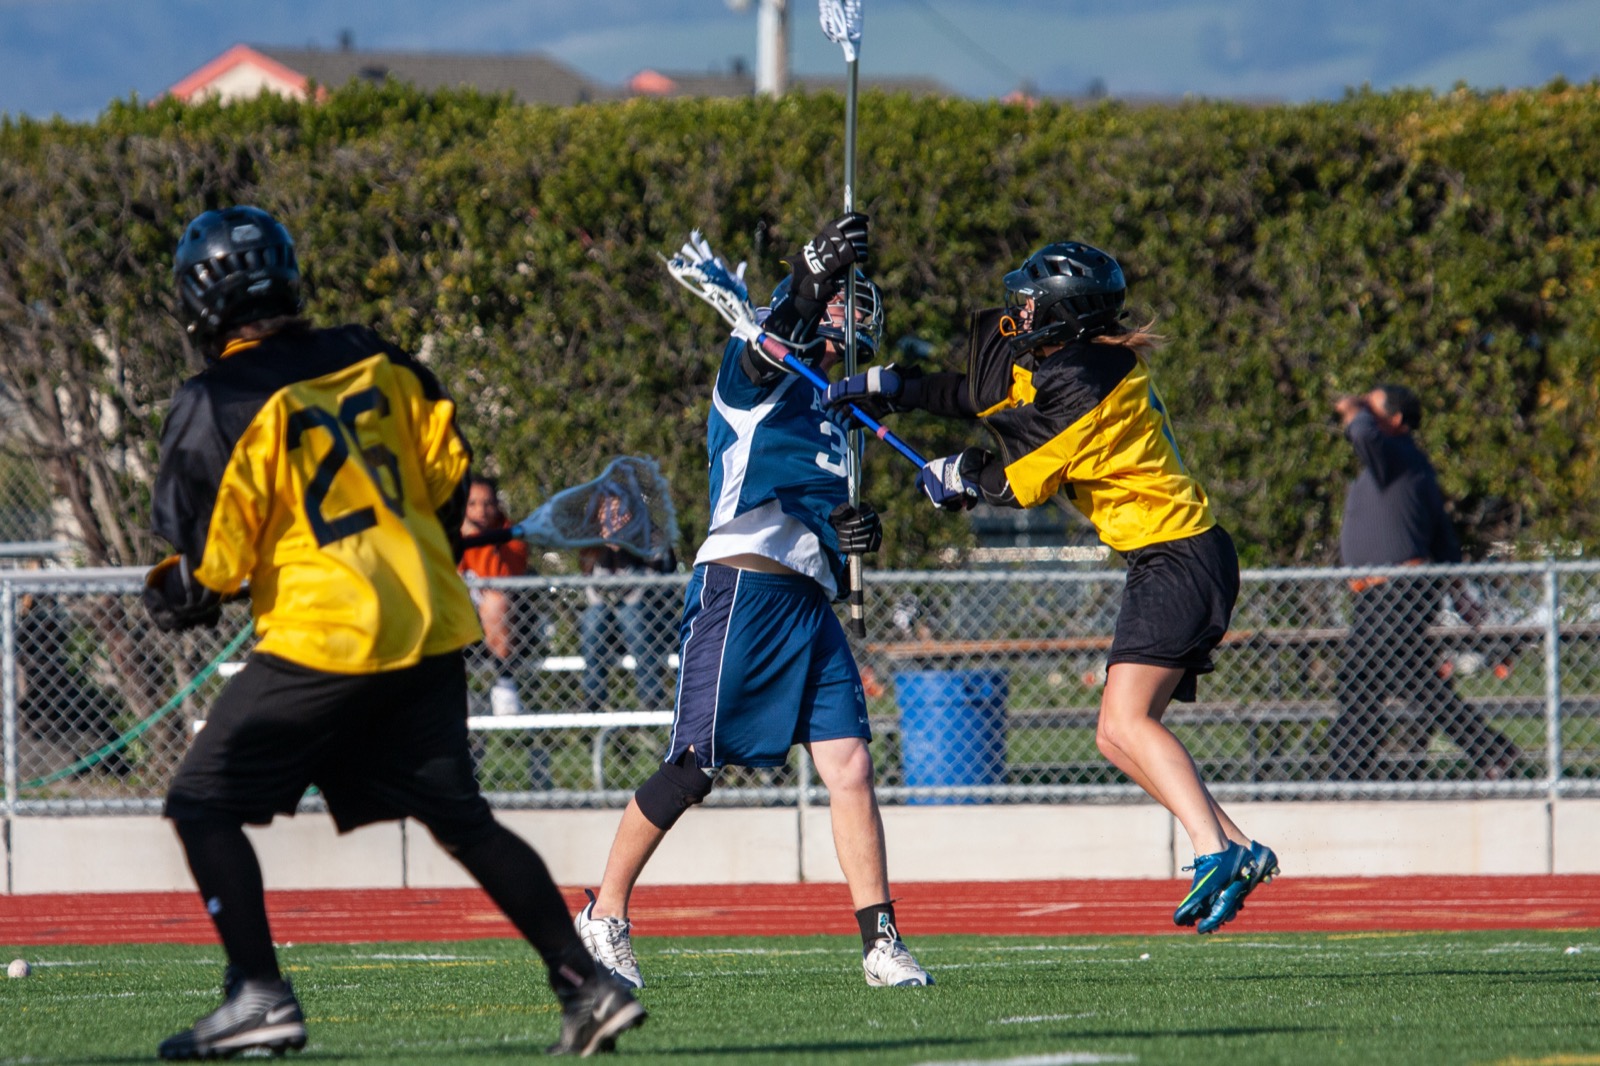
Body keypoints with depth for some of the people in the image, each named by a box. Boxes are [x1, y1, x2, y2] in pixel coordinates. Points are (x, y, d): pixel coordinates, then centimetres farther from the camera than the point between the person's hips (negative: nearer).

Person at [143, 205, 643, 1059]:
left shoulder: (220, 406, -10)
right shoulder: (376, 363, 9)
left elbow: (209, 557, -10)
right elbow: (450, 474, 13)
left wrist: (175, 599, 11)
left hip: (324, 639, -7)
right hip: (431, 627, 7)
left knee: (203, 804, 3)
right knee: (460, 818, 14)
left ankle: (258, 995, -6)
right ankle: (586, 983, 8)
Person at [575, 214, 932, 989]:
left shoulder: (828, 413, 25)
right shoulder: (756, 380, 1)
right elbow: (770, 348, -24)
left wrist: (857, 530, 9)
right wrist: (815, 276, -42)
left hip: (810, 603, 7)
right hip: (742, 589, -7)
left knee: (849, 764, -4)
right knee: (696, 768, -5)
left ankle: (881, 944, -4)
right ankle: (604, 916, 10)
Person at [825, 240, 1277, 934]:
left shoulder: (1083, 386, -19)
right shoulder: (1073, 358, 10)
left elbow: (1022, 483, -10)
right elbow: (983, 394, 21)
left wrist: (956, 478, 9)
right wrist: (887, 389, 17)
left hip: (1177, 560, -10)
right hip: (1173, 561, 10)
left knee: (1125, 722, -22)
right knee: (1120, 737, 9)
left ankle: (1213, 851, -32)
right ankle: (1237, 849, 5)